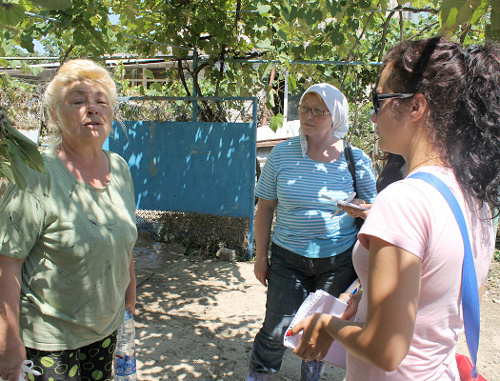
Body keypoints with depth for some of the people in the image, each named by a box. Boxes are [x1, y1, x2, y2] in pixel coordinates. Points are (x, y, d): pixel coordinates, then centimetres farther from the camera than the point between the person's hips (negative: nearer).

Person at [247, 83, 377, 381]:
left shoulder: (356, 160, -6)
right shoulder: (282, 154, -5)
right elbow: (265, 207, 1)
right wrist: (261, 256, 1)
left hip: (339, 260, 1)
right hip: (288, 258, 0)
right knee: (277, 329, 3)